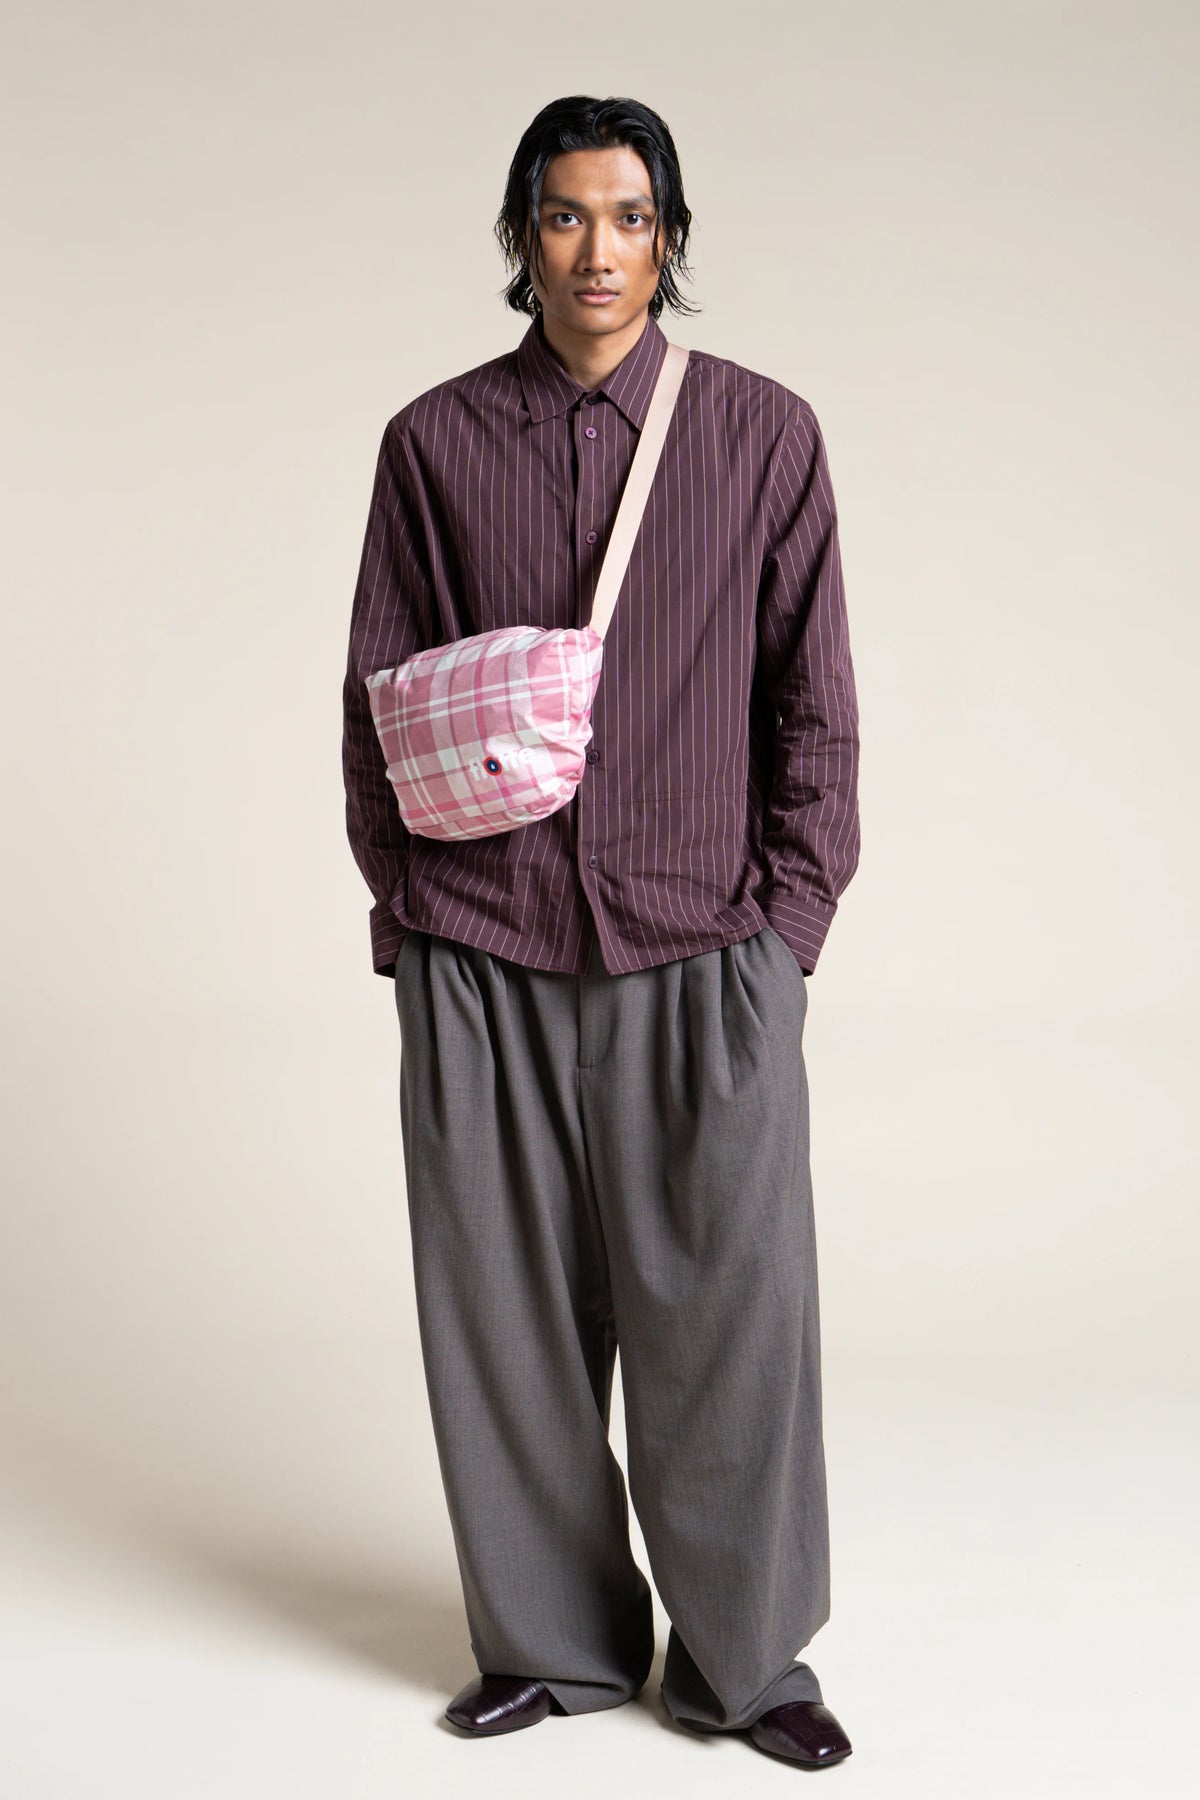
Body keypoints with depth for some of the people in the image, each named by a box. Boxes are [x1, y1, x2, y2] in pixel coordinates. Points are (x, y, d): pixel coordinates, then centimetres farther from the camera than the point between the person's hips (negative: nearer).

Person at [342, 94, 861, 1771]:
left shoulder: (762, 432, 4)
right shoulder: (435, 441, 7)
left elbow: (814, 701, 4)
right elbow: (378, 699, 10)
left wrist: (789, 921, -2)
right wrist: (404, 907, 4)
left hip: (702, 948, -1)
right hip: (481, 952, 1)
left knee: (728, 1302, 1)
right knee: (505, 1305, 7)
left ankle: (743, 1650, 20)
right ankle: (551, 1639, 25)